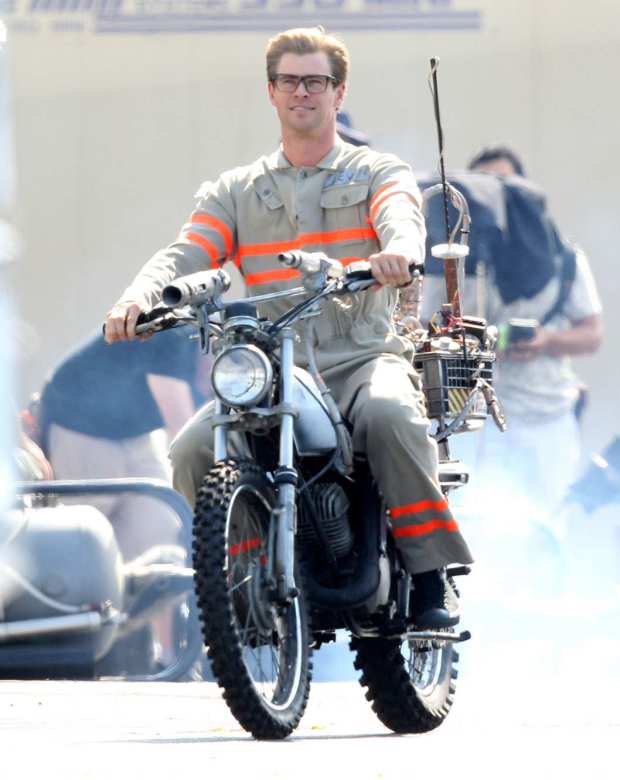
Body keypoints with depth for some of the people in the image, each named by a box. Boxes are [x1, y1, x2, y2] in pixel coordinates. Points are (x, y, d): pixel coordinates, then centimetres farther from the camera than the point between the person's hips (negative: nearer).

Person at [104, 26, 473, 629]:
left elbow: (401, 220, -12)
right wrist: (137, 298, -20)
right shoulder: (235, 191, 19)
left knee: (390, 415, -37)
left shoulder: (379, 172, 11)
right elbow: (185, 254, 4)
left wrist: (397, 252, -39)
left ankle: (429, 583, -28)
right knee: (193, 450, -22)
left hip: (362, 359, -3)